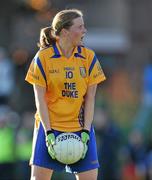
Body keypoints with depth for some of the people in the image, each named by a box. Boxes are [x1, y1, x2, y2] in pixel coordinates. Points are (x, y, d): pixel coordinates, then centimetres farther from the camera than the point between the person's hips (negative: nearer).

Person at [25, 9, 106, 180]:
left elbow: (90, 98, 0)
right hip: (49, 127, -2)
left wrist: (86, 132, -9)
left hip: (80, 127, 2)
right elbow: (40, 99, -6)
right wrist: (49, 133, -13)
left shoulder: (89, 57, 1)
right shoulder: (43, 57, -6)